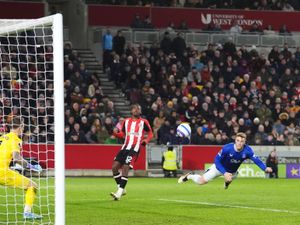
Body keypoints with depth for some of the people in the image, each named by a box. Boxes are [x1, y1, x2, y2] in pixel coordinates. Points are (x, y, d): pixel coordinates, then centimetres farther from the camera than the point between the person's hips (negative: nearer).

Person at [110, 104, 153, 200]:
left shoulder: (143, 122, 4)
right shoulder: (126, 121, 15)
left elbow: (150, 133, 12)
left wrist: (146, 140, -7)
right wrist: (116, 133, -1)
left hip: (134, 149, -5)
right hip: (125, 147, 5)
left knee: (125, 167, -18)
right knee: (115, 167, -4)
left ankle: (119, 192, -18)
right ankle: (121, 188, 10)